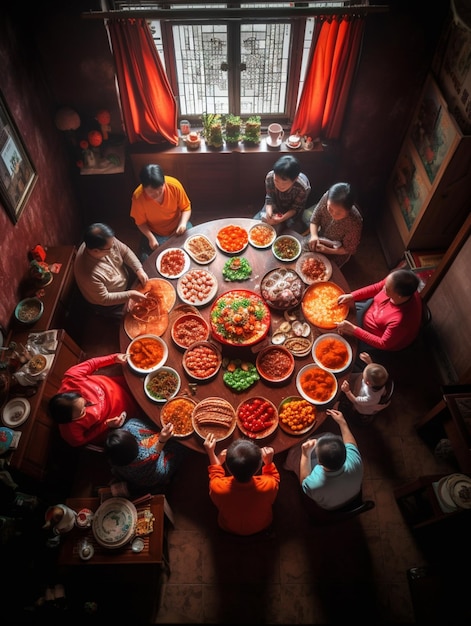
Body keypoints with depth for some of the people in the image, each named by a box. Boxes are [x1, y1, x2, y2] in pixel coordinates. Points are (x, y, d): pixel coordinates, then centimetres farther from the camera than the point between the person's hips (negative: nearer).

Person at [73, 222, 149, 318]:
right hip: (108, 304, -6)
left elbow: (125, 251, -9)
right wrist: (129, 295, -31)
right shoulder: (89, 274, -42)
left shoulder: (107, 242, -27)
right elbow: (104, 299, -29)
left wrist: (139, 270, -19)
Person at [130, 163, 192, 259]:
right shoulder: (138, 197, -23)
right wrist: (151, 238, -23)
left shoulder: (175, 185, -22)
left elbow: (186, 208, -8)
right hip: (155, 233, -1)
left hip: (178, 228, 1)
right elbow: (140, 222, -9)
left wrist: (183, 223, -26)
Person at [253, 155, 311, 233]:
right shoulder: (270, 177, -31)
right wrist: (268, 212, -36)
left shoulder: (302, 188, -36)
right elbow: (269, 198, -16)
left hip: (291, 211, -2)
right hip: (275, 205, 2)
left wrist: (282, 218, -36)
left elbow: (296, 208, -20)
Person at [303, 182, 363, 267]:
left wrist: (327, 250, -32)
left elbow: (348, 249, -20)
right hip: (321, 237, 4)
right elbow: (315, 218, -12)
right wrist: (314, 235, -29)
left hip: (337, 253, -4)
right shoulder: (327, 197, -29)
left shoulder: (354, 223, -37)